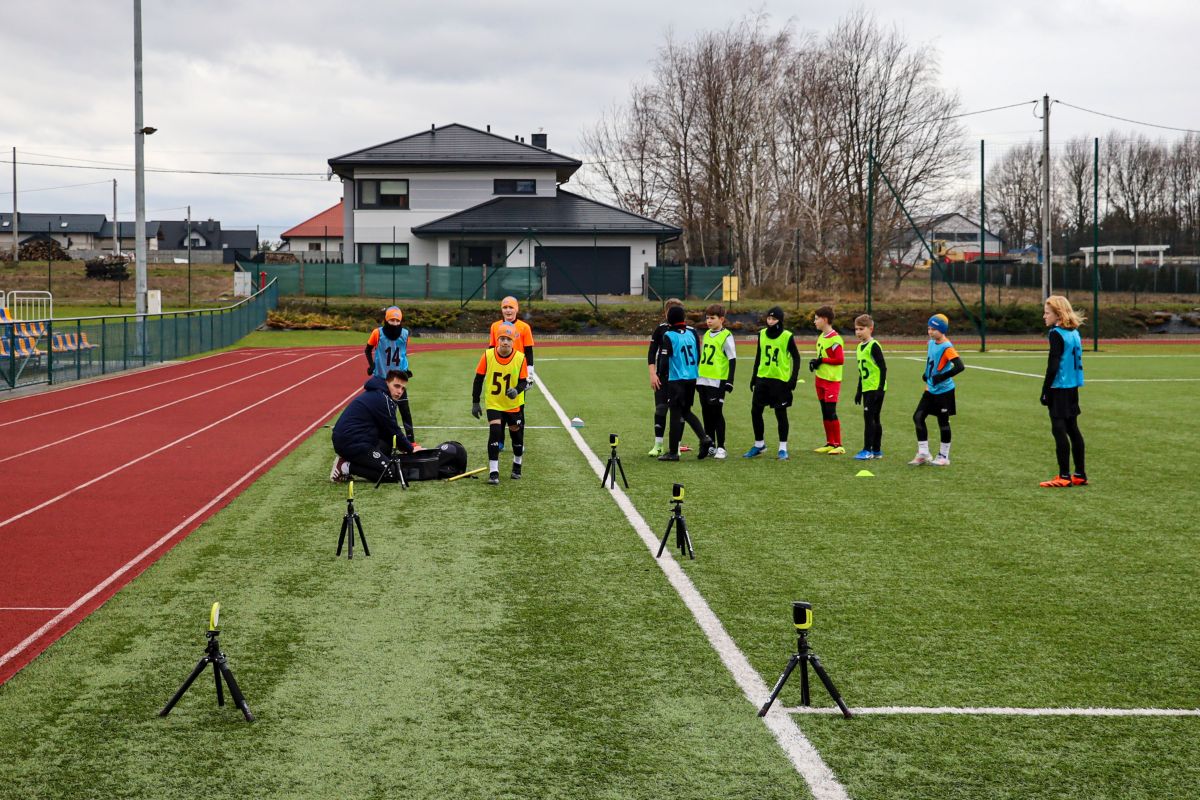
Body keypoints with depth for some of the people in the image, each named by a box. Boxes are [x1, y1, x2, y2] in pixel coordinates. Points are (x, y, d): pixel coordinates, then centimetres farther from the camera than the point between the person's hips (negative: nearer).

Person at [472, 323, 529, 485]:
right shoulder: (488, 355, -13)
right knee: (495, 432, -17)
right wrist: (475, 402, -3)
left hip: (514, 404, 1)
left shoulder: (520, 358, -14)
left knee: (517, 434, 11)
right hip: (493, 404, -1)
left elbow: (523, 381, -8)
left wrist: (517, 390, -31)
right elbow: (479, 379, -4)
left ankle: (517, 466, 37)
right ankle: (493, 472, -13)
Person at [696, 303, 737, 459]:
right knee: (706, 413, 10)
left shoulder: (726, 336, -8)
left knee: (717, 413, -5)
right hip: (703, 381, 7)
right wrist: (698, 378, 22)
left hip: (717, 382, -7)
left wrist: (729, 381, -14)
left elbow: (732, 360, -9)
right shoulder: (706, 334, 13)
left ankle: (721, 447, 0)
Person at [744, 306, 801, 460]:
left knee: (781, 414, 1)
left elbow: (796, 358, -3)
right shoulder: (762, 334, 6)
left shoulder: (787, 337, -8)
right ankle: (759, 445, 22)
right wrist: (754, 376, 14)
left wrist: (793, 378, -9)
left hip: (780, 380, -5)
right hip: (762, 378, 5)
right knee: (755, 412, 6)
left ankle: (783, 448, 9)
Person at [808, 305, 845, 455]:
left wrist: (821, 361, -16)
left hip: (832, 381, -9)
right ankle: (830, 443, 18)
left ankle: (838, 445, -3)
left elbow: (840, 360, -21)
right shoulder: (821, 336, 13)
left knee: (831, 413, -9)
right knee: (825, 413, 11)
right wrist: (815, 362, 5)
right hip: (820, 379, 9)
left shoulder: (835, 339, -16)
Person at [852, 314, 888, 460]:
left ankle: (868, 450, -7)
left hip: (875, 388, -9)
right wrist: (859, 391, 22)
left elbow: (883, 368, -15)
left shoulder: (873, 346, -13)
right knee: (874, 419, 12)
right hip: (866, 388, 9)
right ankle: (877, 450, 16)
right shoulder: (859, 347, 14)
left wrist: (880, 388, -19)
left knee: (869, 417, -9)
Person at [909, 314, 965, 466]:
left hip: (944, 391, -8)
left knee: (943, 422, 3)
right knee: (918, 417, 2)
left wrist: (942, 377, -28)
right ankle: (923, 454, 8)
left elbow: (960, 366, -29)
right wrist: (927, 375, 10)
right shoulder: (931, 343, 7)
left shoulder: (947, 347, -19)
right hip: (931, 390, 8)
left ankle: (944, 456, 15)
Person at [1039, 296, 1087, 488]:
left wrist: (1045, 391, -12)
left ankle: (1064, 477, -4)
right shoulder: (1074, 333, 11)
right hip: (1072, 388, 9)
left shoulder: (1056, 334, -14)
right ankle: (1080, 475, 16)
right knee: (1072, 429, 12)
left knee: (1059, 430, -5)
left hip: (1059, 389, -9)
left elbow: (1053, 366, -17)